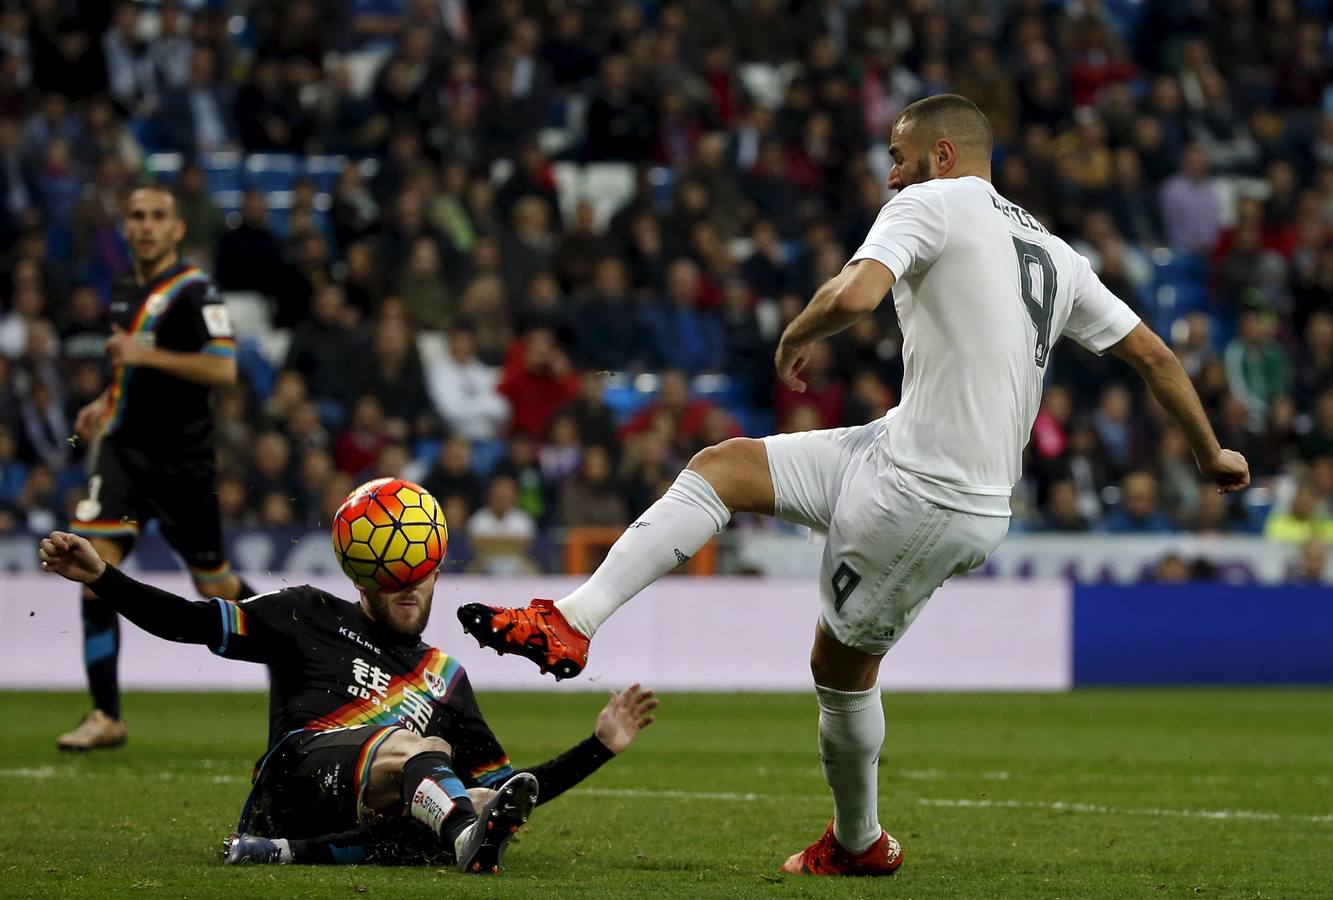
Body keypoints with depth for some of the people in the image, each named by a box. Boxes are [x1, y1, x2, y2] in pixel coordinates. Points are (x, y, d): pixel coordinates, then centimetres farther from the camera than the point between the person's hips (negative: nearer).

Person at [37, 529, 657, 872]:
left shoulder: (443, 677, 33)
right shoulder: (312, 617, 23)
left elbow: (507, 789, 30)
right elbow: (193, 624, 14)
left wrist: (600, 746, 19)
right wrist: (100, 578, 2)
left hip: (368, 815, 3)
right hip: (297, 773, -3)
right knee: (408, 746, -36)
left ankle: (288, 853, -40)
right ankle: (470, 839, -70)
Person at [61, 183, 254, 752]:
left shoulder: (194, 291, -10)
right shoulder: (125, 293, 13)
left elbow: (223, 369, -20)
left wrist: (145, 354, -25)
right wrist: (104, 404, 14)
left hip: (182, 459, -6)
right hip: (124, 449, 6)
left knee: (213, 583, 5)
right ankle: (106, 716, -8)